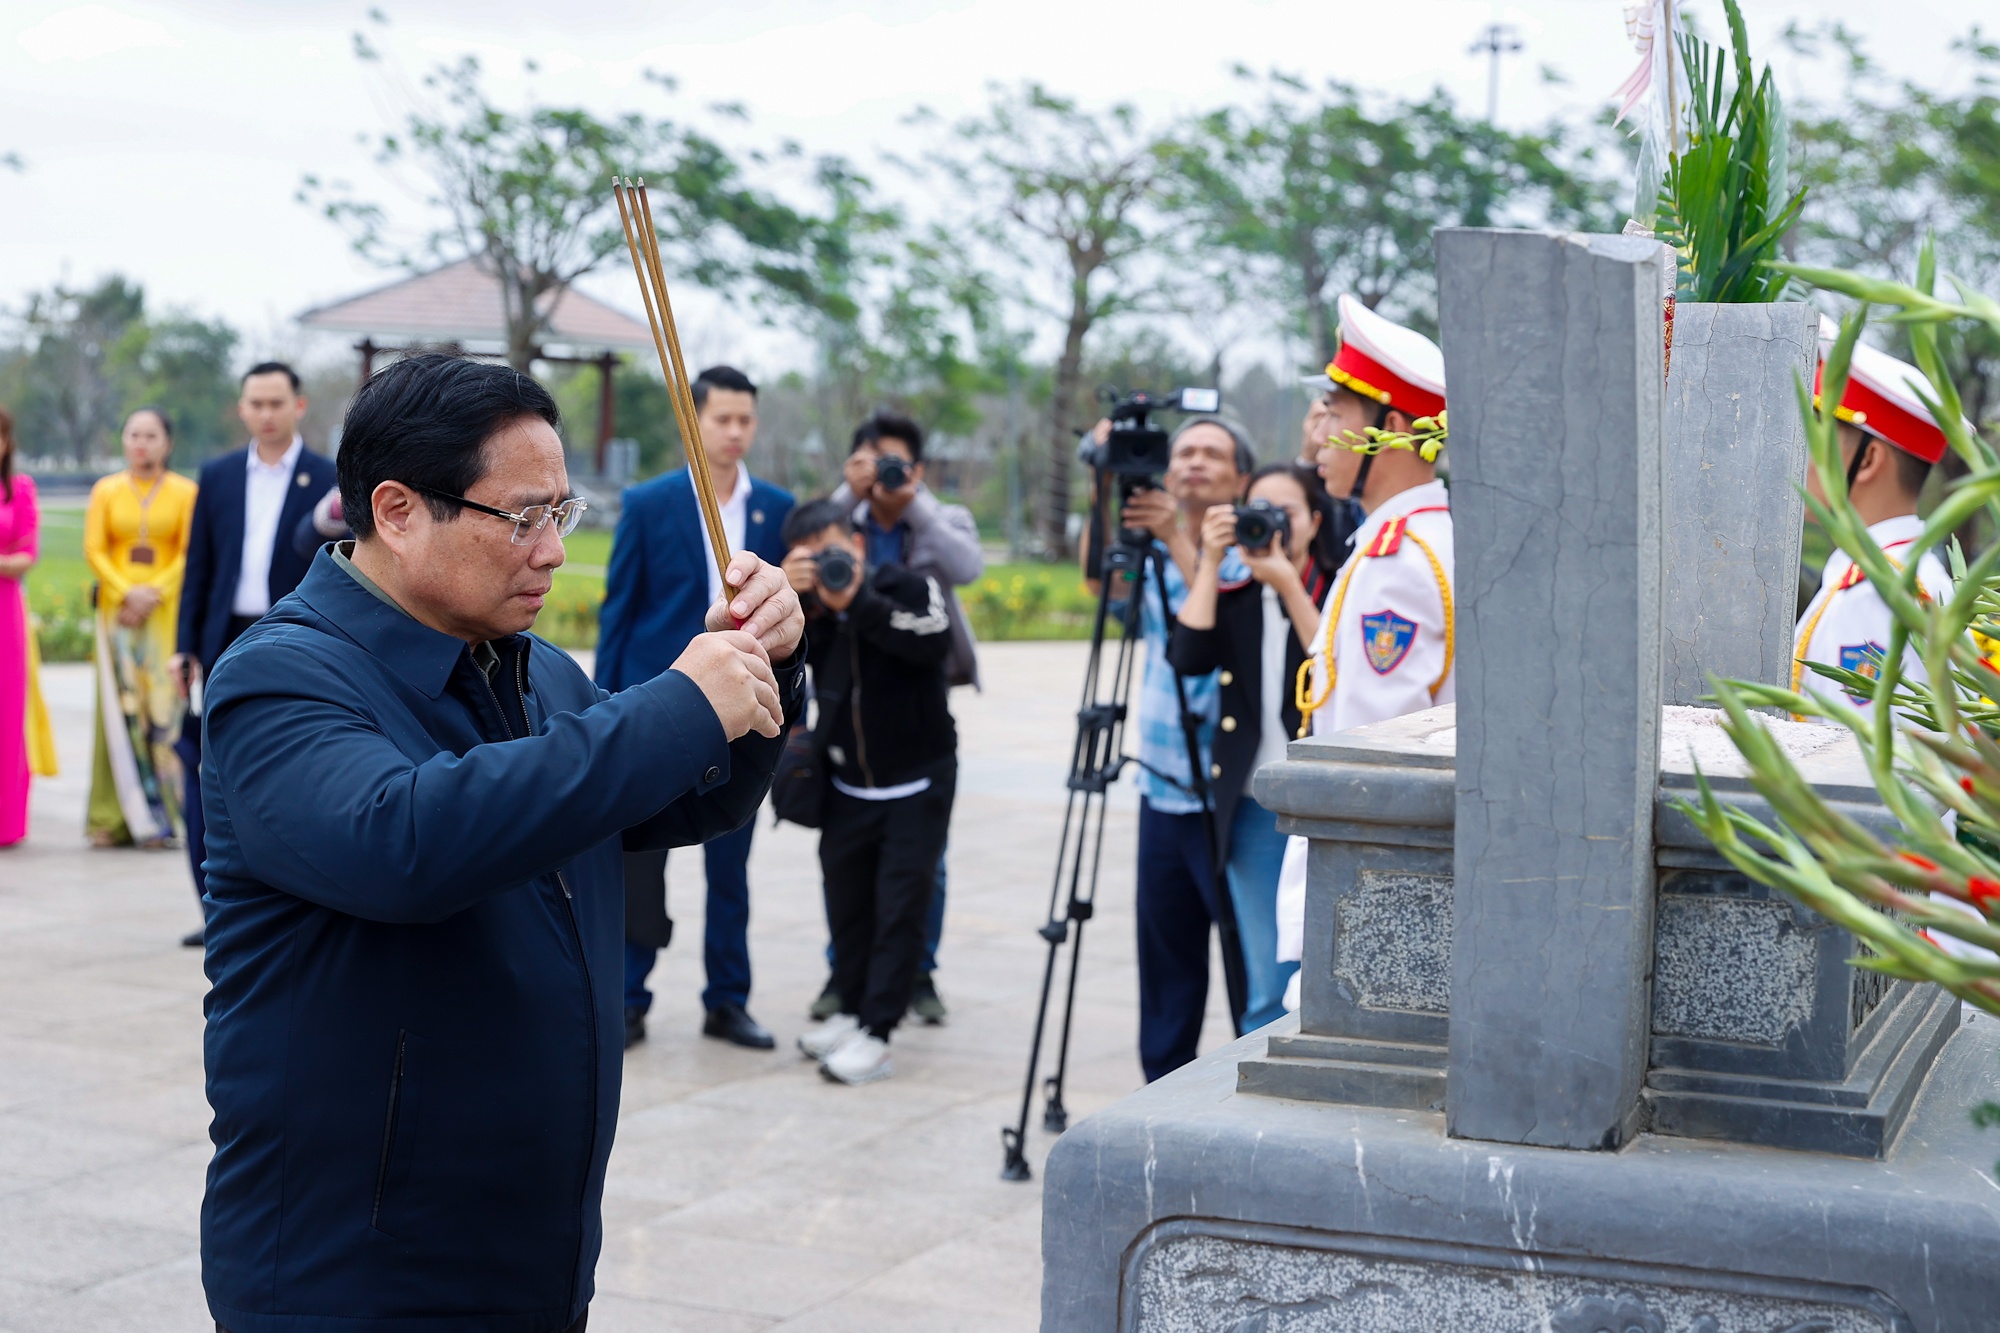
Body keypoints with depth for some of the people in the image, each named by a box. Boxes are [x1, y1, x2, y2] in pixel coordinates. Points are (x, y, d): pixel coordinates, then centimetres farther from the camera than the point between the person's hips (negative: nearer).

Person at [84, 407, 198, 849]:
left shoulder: (185, 492, 2)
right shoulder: (106, 490, 8)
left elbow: (190, 553, -3)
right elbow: (94, 550, 3)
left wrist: (155, 592, -13)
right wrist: (125, 593, -10)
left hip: (167, 611, -1)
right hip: (117, 609, 2)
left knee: (163, 705, -4)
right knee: (118, 708, -1)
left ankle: (159, 812, 0)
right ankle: (114, 818, 1)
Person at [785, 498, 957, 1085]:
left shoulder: (909, 586, -11)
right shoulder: (809, 606, -2)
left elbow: (934, 640, -29)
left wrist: (856, 603, -33)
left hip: (917, 783, -4)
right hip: (847, 786, 4)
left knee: (900, 908, -7)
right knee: (846, 904, 10)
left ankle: (875, 1034, -6)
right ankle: (851, 1011, 25)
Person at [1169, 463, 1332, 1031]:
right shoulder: (1234, 600, 12)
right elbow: (1188, 657, -7)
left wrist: (1289, 585, -15)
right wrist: (1210, 562, -6)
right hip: (1254, 810, 3)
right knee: (1268, 990, 3)